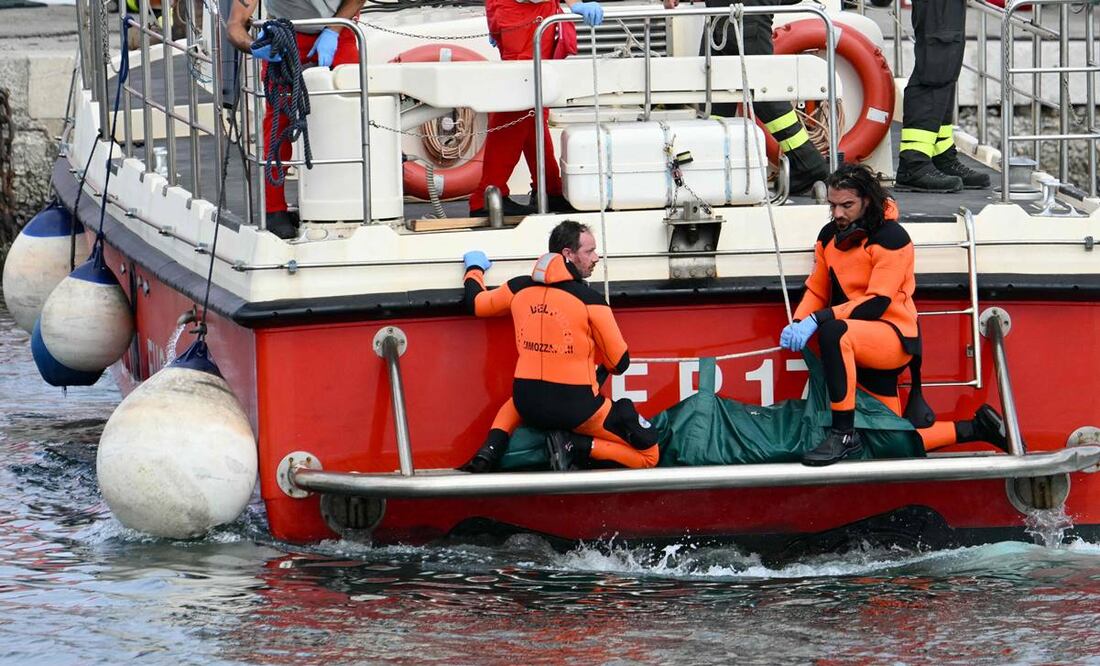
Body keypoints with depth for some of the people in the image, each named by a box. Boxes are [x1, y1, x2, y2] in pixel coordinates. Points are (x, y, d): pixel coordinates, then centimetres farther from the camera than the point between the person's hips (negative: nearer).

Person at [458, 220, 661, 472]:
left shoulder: (519, 288, 3)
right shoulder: (589, 299, -10)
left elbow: (476, 303, 22)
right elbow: (619, 363, -5)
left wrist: (474, 269, 43)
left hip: (527, 405, 5)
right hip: (576, 410, -5)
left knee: (513, 405, 42)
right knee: (648, 454, 4)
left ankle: (491, 449, 13)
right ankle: (575, 447, -11)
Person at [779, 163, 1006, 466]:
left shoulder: (891, 237, -13)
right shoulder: (829, 236, 9)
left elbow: (877, 304, -20)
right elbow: (816, 292, 12)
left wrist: (818, 320, -28)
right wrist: (798, 324, -10)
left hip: (895, 338, -8)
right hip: (864, 346, 8)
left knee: (833, 331, -39)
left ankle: (844, 435, -36)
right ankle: (976, 428, 22)